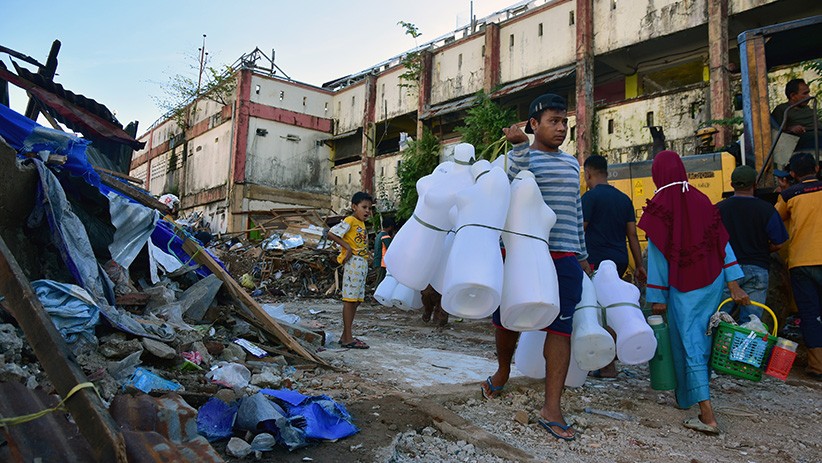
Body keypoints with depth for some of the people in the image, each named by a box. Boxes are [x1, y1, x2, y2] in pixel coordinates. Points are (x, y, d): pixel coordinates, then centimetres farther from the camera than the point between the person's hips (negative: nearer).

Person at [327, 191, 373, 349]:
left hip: (362, 263, 10)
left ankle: (345, 336, 18)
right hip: (353, 262, -9)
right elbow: (331, 234, -16)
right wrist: (347, 247, -15)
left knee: (356, 300, 10)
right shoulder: (349, 221, -8)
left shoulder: (361, 223, 19)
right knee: (350, 299, -7)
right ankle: (348, 339, -3)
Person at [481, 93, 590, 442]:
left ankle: (552, 408, 1)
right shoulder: (520, 156, 3)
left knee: (560, 327, -4)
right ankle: (502, 372, 37)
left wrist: (582, 256, 21)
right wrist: (520, 144, -25)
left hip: (564, 258, 3)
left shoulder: (572, 163, 18)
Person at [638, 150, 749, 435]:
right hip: (712, 281, 5)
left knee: (689, 343, -3)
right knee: (703, 339, 15)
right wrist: (734, 284, 4)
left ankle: (707, 415, -8)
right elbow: (722, 243, 2)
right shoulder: (702, 200, 4)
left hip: (683, 287, -5)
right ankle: (689, 395, 31)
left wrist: (657, 298, -5)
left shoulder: (660, 206, -11)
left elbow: (658, 255, -10)